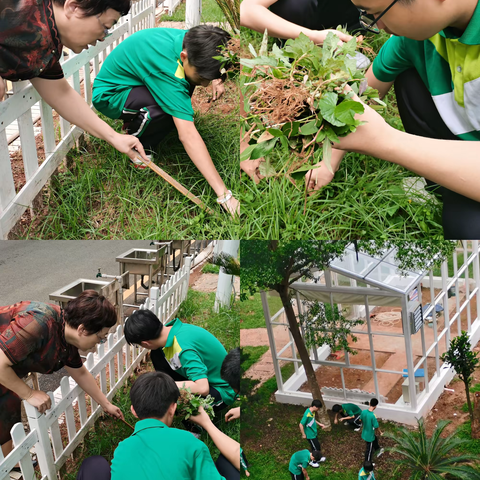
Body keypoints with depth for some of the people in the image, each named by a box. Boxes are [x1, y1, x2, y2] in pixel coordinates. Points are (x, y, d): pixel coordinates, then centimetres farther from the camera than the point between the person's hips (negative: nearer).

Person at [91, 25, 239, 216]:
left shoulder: (190, 40, -15)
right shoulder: (167, 67, -38)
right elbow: (188, 135, -43)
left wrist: (216, 79, -9)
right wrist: (224, 194, -46)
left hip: (131, 81, 8)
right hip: (108, 94, -8)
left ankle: (135, 122, 7)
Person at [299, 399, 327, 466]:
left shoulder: (312, 412, -5)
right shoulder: (307, 414, -34)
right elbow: (301, 425, -30)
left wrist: (319, 424, 10)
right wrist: (303, 435, -20)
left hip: (314, 433, 9)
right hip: (310, 435, -9)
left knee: (317, 446, 24)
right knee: (316, 448, 6)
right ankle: (313, 462, 26)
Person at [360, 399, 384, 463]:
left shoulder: (363, 412, -14)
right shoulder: (373, 416, -34)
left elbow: (361, 420, 5)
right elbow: (376, 426, -23)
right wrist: (380, 432, -2)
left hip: (364, 433, 7)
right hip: (370, 436, -7)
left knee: (375, 439, 34)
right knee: (369, 450, 13)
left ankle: (378, 450, 58)